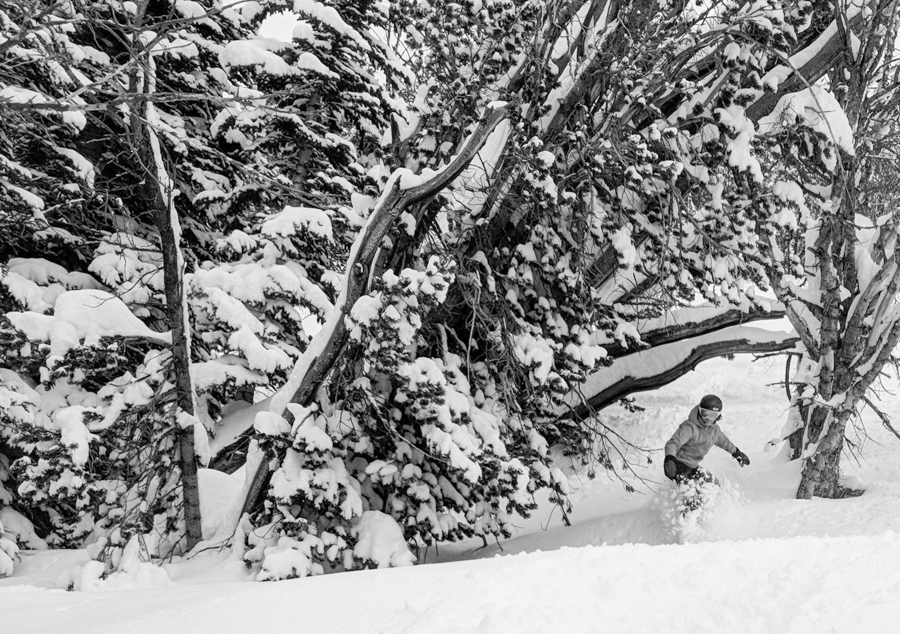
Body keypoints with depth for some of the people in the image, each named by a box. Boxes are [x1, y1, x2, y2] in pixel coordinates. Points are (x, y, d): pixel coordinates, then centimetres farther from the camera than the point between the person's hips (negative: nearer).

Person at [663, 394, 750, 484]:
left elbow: (723, 441, 28)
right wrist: (670, 458, -53)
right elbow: (673, 443, -33)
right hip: (678, 466, -9)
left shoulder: (714, 429, 5)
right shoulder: (690, 427, -22)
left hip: (692, 467, 9)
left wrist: (737, 453, 43)